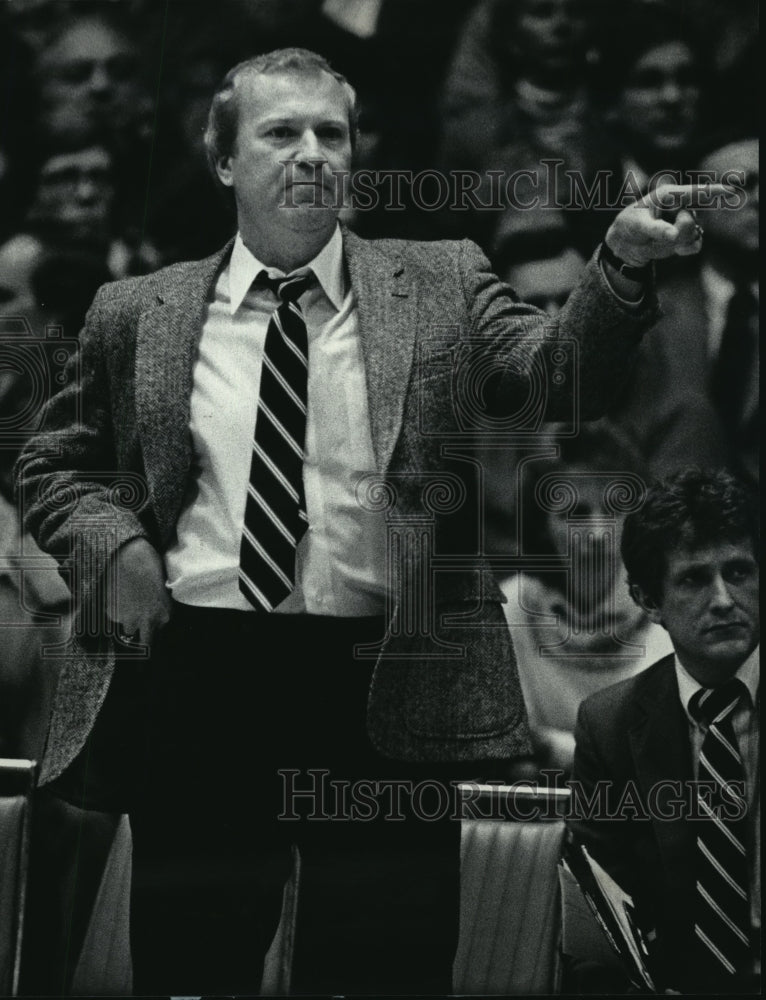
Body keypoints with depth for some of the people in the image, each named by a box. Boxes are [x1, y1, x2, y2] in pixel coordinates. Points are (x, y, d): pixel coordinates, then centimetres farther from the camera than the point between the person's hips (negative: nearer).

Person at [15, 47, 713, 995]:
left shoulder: (440, 287, 7)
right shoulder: (137, 313, 9)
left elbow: (552, 375, -8)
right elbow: (55, 463, 18)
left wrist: (618, 268, -26)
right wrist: (111, 541, -2)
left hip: (386, 692, -1)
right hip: (195, 676, 1)